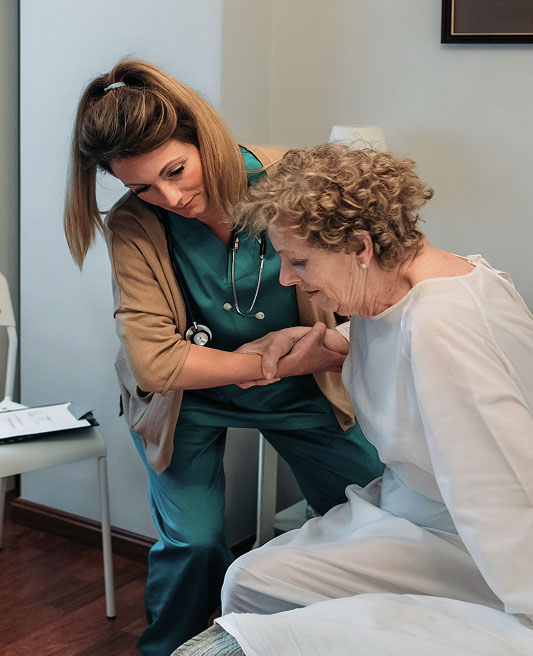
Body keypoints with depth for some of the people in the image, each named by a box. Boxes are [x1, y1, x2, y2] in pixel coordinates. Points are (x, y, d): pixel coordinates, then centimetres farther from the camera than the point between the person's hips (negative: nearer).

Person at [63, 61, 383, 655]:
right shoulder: (133, 226, -22)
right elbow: (155, 362, -27)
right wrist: (277, 361, -26)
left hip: (301, 391, 2)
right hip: (190, 398, -1)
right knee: (193, 543, -11)